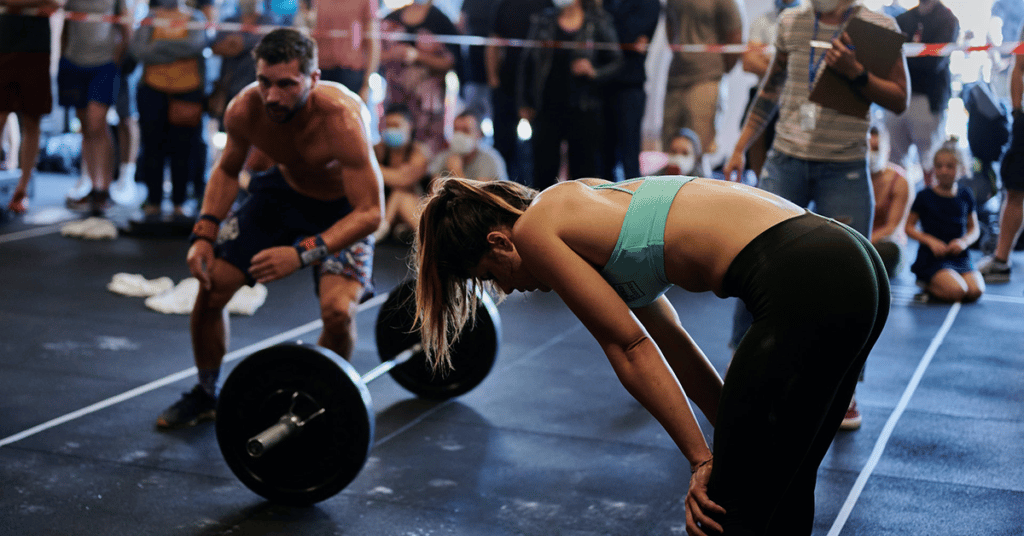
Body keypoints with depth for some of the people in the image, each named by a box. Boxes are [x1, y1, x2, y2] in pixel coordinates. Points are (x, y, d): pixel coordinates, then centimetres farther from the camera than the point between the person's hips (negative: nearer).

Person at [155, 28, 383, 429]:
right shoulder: (244, 110, -23)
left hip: (342, 210, -4)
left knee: (338, 309, -27)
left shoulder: (341, 118, -38)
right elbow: (227, 170, -1)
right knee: (209, 286, -4)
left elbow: (370, 212, -37)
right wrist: (204, 234, -15)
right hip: (283, 192, 5)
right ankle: (205, 394, 22)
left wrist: (302, 253, -48)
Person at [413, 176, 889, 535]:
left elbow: (630, 349, -2)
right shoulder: (580, 211, 25)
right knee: (781, 488, 23)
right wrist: (733, 434, 23)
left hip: (808, 285, -10)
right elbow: (668, 339, 24)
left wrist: (702, 458, 3)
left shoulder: (535, 229, -1)